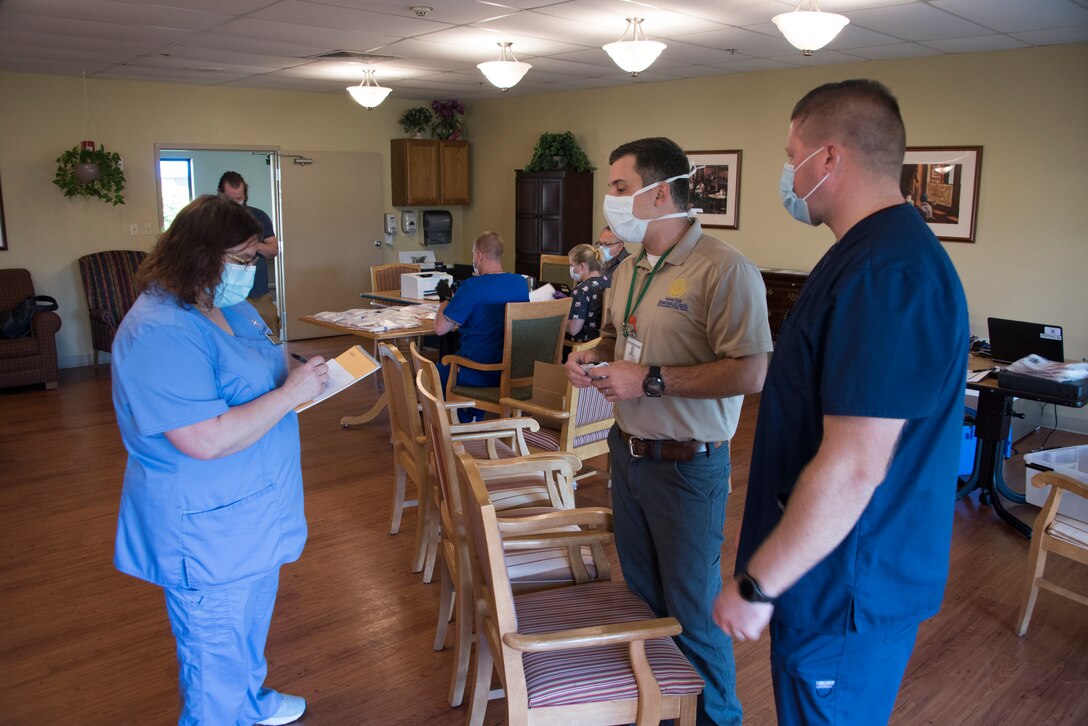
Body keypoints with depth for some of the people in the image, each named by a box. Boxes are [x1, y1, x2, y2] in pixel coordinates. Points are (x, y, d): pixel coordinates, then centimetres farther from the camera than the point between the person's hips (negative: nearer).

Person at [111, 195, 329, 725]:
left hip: (253, 515, 10)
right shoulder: (159, 333, -27)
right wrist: (291, 393, -26)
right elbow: (206, 440, -33)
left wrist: (305, 375, 1)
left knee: (250, 627, 30)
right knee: (217, 654, 11)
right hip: (207, 531, -10)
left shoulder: (232, 309, 5)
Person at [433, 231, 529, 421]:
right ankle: (475, 420, 40)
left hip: (477, 375, -6)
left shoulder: (471, 287, -21)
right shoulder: (521, 283, -1)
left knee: (441, 368, 25)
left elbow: (440, 328, -16)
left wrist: (445, 302, 2)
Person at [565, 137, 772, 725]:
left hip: (687, 465, -8)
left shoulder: (724, 270, -19)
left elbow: (750, 372, -25)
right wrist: (593, 357, 1)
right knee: (640, 590, 22)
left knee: (692, 608, 7)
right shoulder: (629, 270, 8)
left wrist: (650, 380, -24)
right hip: (627, 451, 8)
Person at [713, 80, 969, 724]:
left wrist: (756, 585, -20)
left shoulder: (888, 273, -27)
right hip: (843, 577, 10)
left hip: (846, 596, -10)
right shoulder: (890, 251, 9)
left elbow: (852, 469, -30)